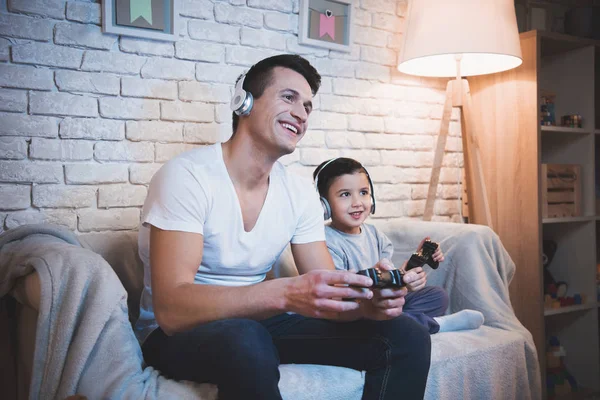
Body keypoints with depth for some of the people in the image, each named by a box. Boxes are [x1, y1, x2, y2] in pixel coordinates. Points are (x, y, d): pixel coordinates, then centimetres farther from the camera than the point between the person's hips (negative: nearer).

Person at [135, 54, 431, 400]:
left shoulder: (301, 193, 0)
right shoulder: (187, 176, -19)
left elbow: (326, 294, -2)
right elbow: (172, 310, -29)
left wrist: (367, 300, -26)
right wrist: (286, 294, -42)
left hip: (258, 322, 5)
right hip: (178, 333, -5)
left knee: (407, 337, -7)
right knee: (247, 342, -41)